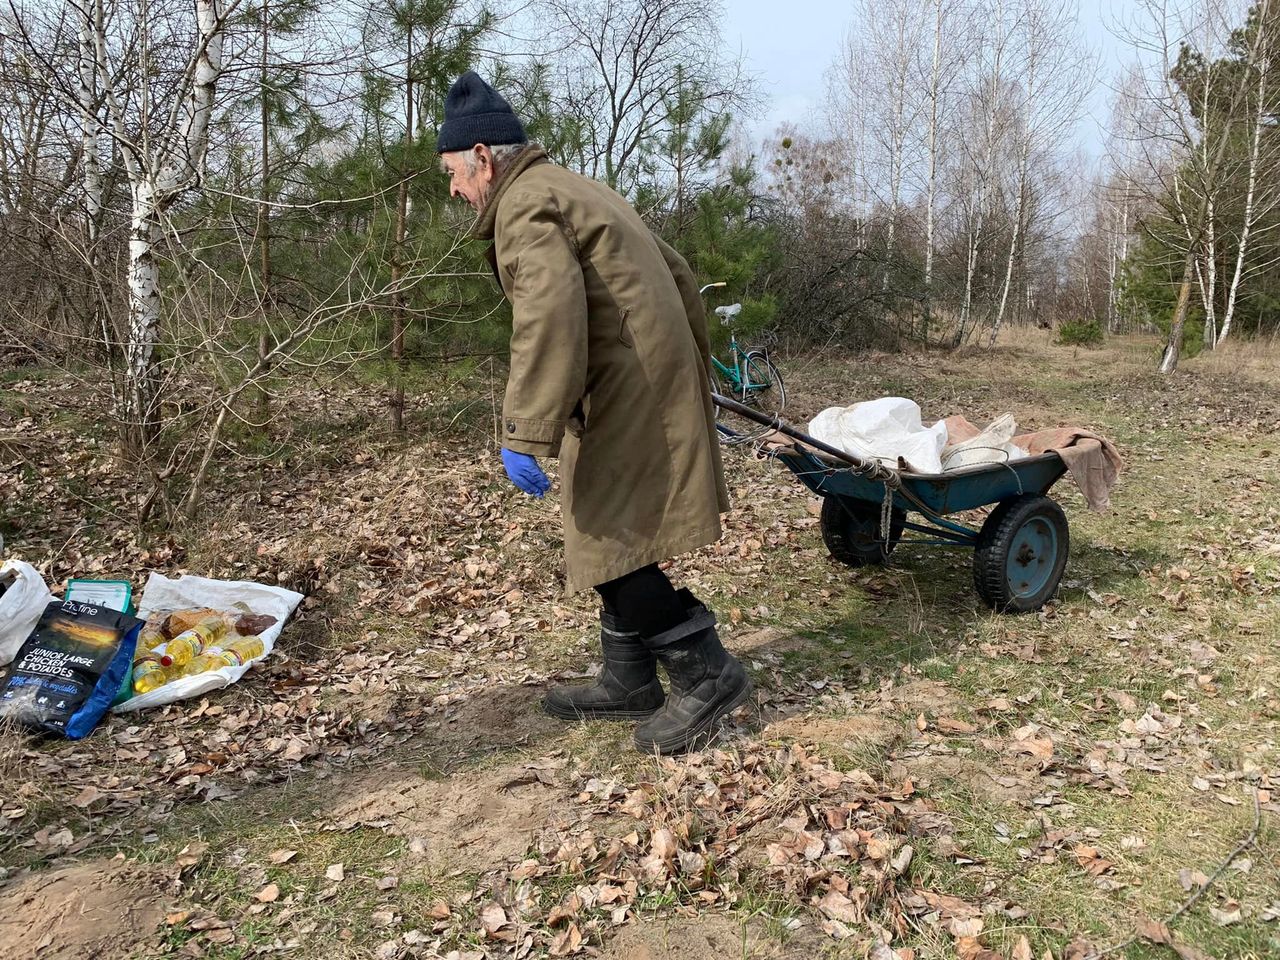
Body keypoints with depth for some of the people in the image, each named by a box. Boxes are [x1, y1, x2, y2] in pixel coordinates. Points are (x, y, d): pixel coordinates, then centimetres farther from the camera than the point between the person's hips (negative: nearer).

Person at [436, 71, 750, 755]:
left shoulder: (526, 204, -10)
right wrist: (692, 375, 27)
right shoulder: (574, 189, 23)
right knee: (611, 540, 15)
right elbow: (678, 276, 25)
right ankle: (629, 684, 25)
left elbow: (548, 319, -27)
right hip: (655, 386, 11)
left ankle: (706, 676, 4)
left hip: (625, 400, -11)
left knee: (611, 544, -6)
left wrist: (525, 434, -29)